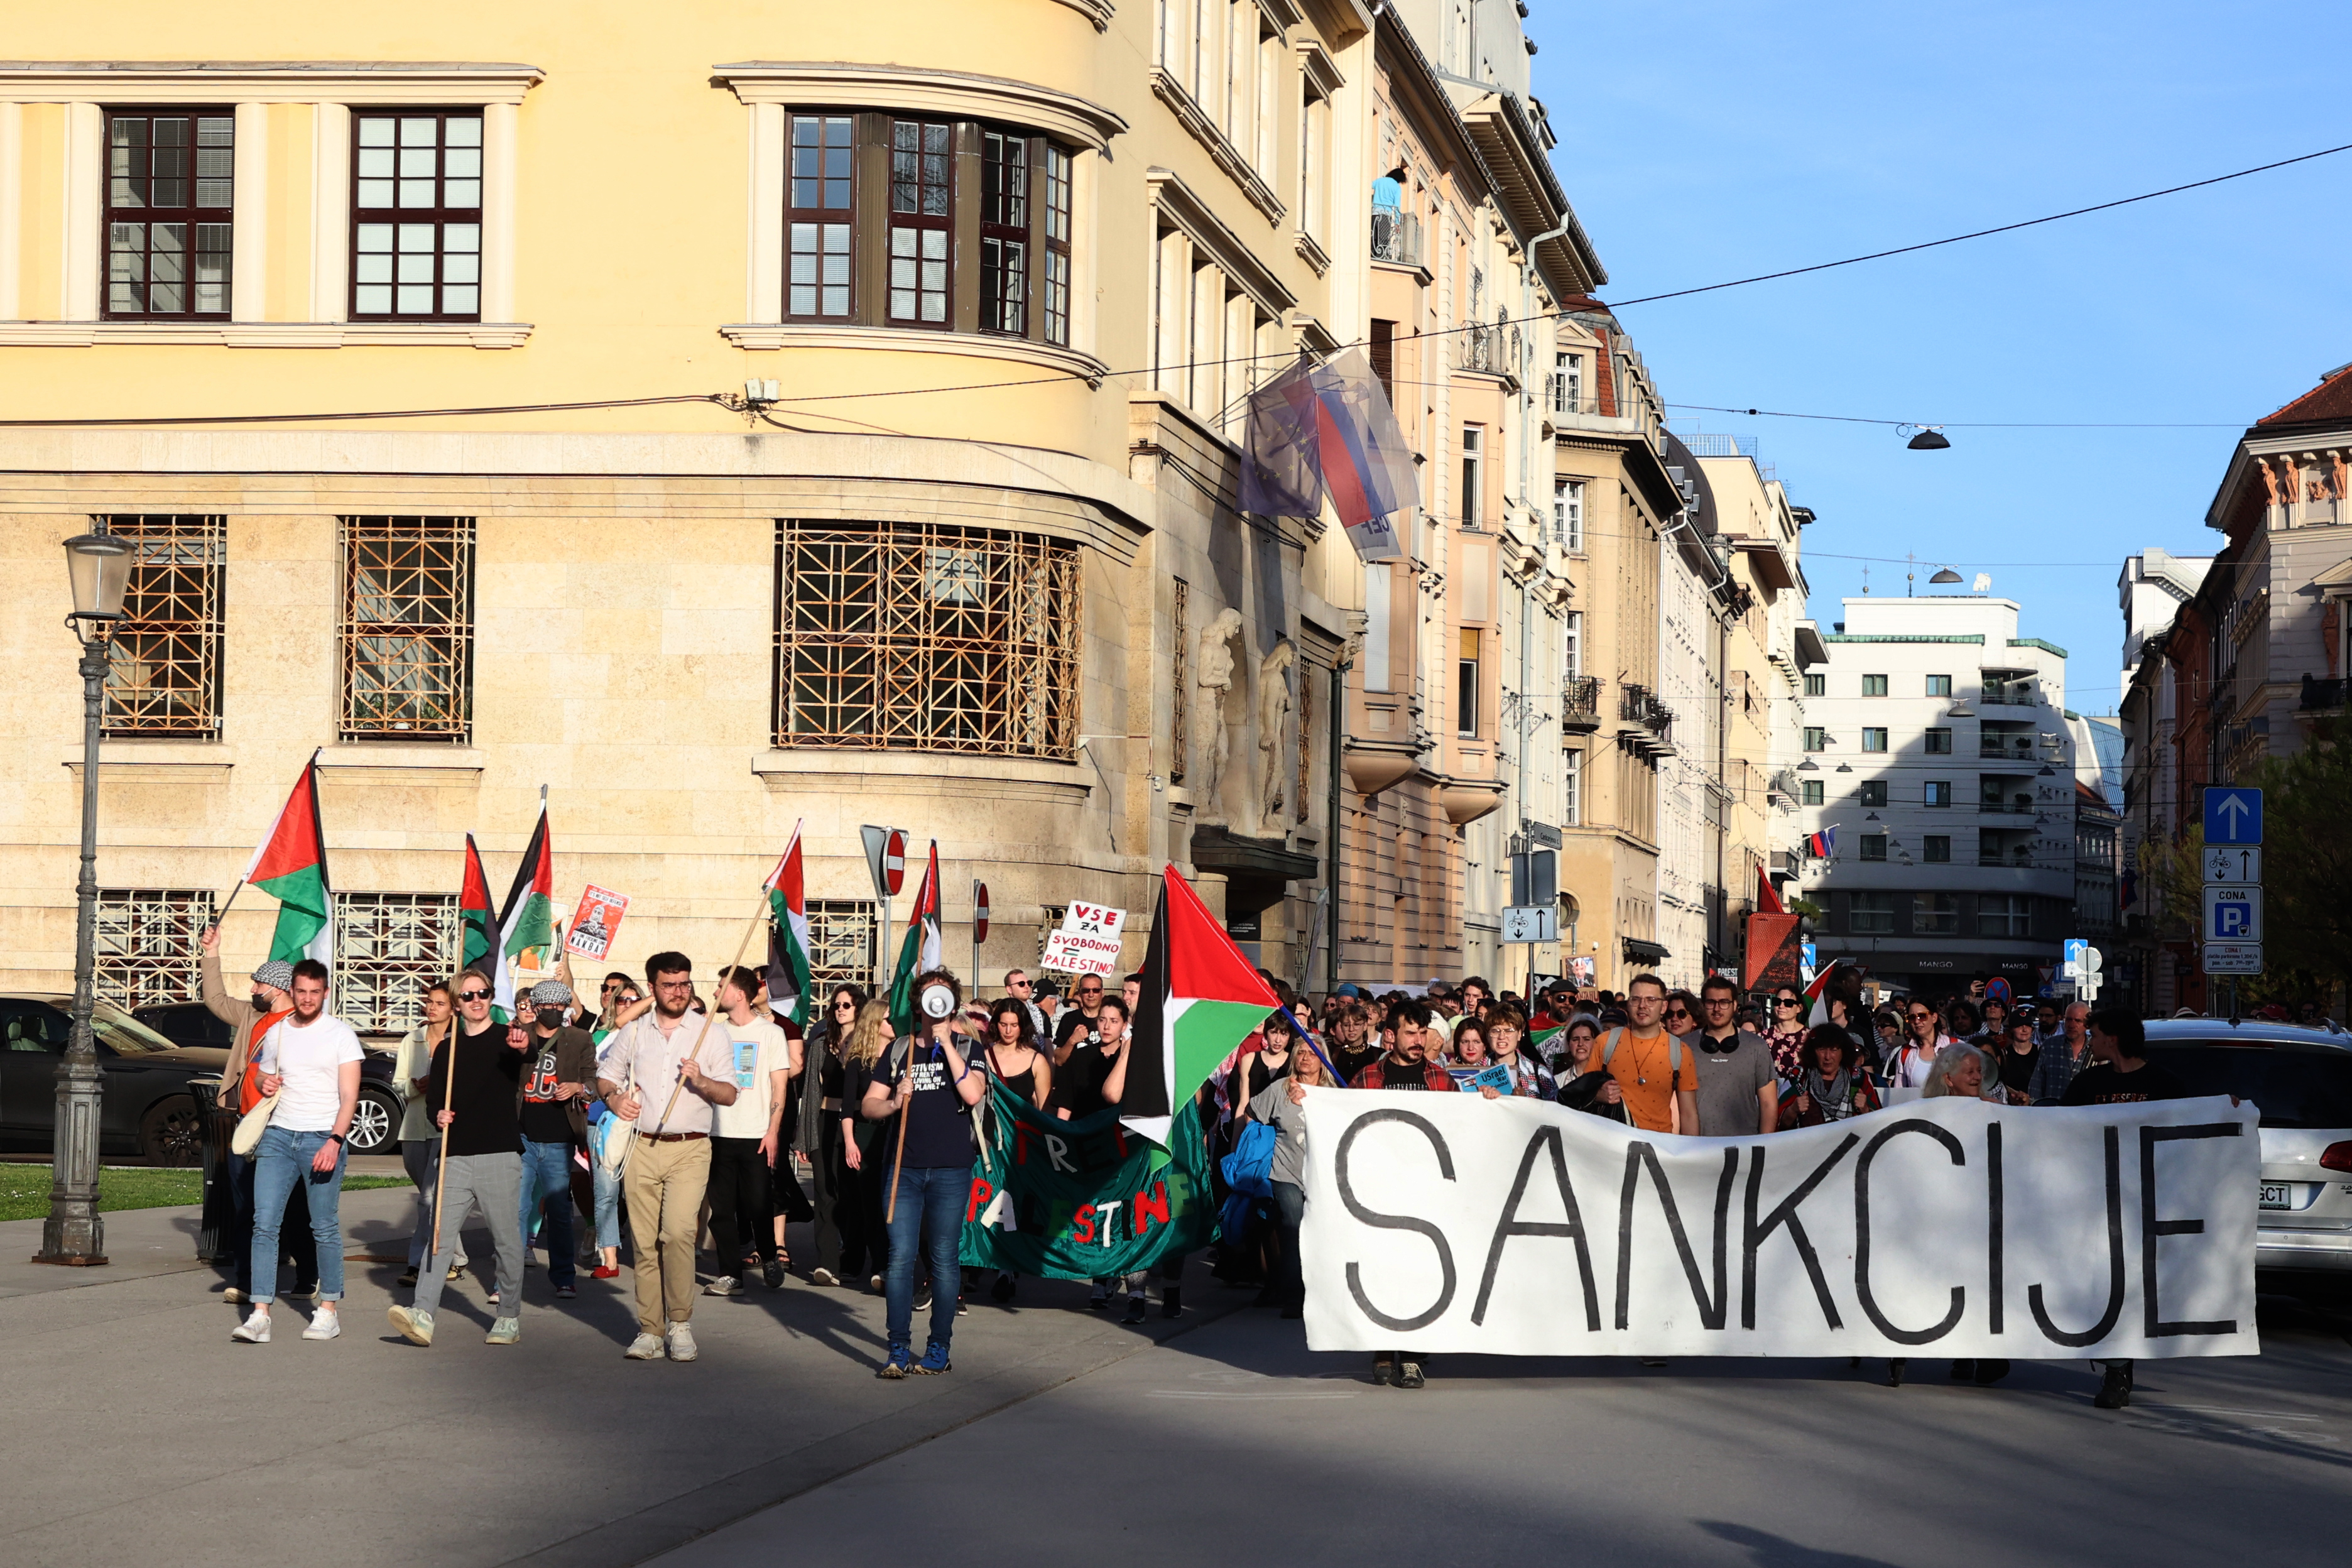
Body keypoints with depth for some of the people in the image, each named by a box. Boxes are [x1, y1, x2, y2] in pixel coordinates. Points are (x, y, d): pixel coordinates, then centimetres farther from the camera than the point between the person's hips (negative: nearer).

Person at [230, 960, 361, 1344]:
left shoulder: (340, 1034, 0)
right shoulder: (275, 1034, 14)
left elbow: (349, 1096, -5)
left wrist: (335, 1140, -18)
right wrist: (265, 1085, 5)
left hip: (322, 1139, -4)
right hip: (278, 1135, 4)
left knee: (325, 1228, -1)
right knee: (264, 1223, -6)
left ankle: (329, 1310, 10)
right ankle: (260, 1315, -8)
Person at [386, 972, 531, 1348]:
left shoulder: (507, 1038, 2)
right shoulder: (446, 1049, 16)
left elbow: (521, 1061, -22)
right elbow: (434, 1100, 20)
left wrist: (523, 1047, -46)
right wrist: (439, 1115, -4)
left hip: (500, 1155, -3)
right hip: (456, 1158, 3)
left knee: (507, 1239, 2)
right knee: (440, 1236, -6)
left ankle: (509, 1317, 13)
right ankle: (422, 1314, -14)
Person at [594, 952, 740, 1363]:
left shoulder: (710, 1034, 7)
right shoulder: (632, 1032, 13)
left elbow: (730, 1095, 4)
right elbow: (605, 1076, 21)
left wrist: (702, 1082, -16)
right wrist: (614, 1097, -1)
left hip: (690, 1148, -3)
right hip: (641, 1147, 3)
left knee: (678, 1232, -19)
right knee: (645, 1242, 1)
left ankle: (680, 1322, -7)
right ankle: (650, 1330, 8)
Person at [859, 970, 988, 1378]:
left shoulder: (967, 1048, 6)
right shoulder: (898, 1051, 13)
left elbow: (972, 1094, -13)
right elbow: (867, 1106, 10)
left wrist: (946, 1042, -12)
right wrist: (893, 1103, -11)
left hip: (951, 1170, -2)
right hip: (905, 1167, 2)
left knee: (944, 1259, 2)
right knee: (901, 1257, -3)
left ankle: (939, 1349, 11)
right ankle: (898, 1350, 1)